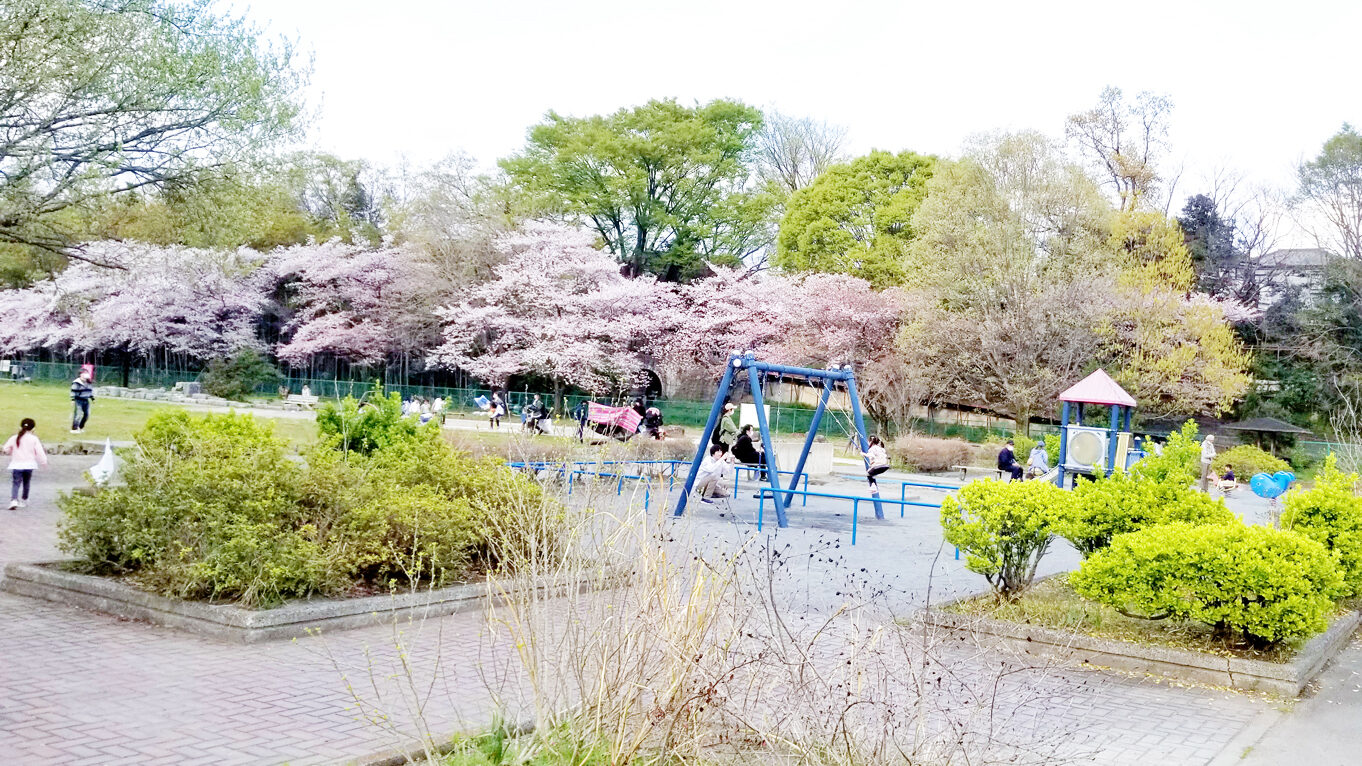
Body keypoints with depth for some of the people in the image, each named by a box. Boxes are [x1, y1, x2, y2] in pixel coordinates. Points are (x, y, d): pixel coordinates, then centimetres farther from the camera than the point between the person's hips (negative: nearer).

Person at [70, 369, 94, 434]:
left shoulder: (88, 383, 12)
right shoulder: (77, 383, -11)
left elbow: (91, 391, 22)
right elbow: (73, 391, -13)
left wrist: (92, 398, 22)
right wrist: (72, 399, -17)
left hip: (86, 401, 8)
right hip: (79, 400, -8)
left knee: (87, 414, 9)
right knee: (78, 414, -12)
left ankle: (81, 427, 24)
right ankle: (74, 429, -9)